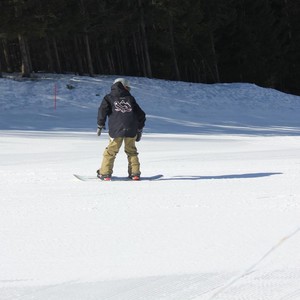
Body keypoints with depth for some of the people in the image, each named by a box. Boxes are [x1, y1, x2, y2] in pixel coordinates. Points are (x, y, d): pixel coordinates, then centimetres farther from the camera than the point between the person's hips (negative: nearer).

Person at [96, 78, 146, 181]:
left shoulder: (109, 98, 12)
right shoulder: (130, 98, 19)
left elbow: (102, 110, -3)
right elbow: (141, 114, 20)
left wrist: (100, 125, 3)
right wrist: (139, 130, 28)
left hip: (116, 129, -2)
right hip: (131, 130, 2)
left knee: (111, 151, 3)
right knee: (131, 151, 16)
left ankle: (105, 173, -1)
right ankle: (135, 173, 11)